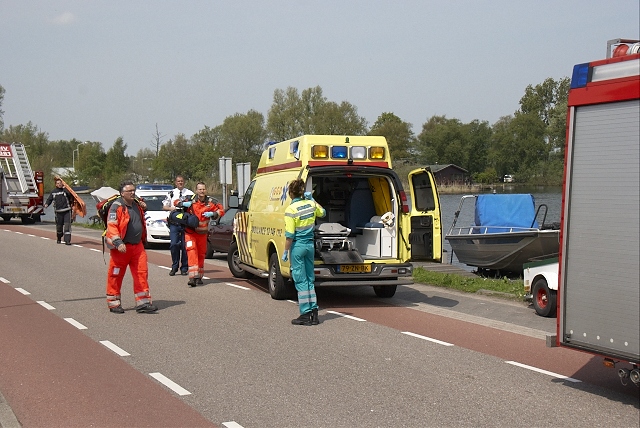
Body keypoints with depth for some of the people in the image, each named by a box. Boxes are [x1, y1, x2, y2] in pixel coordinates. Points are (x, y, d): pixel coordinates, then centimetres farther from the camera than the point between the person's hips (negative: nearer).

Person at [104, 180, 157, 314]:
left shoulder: (137, 204, 12)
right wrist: (118, 243, -28)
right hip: (121, 247, -7)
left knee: (142, 273, 0)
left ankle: (143, 303, 3)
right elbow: (111, 226, -19)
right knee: (116, 275, 4)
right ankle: (113, 303, 16)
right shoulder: (117, 207, -12)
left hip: (137, 246, 7)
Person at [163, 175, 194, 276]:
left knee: (185, 245, -1)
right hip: (174, 223, 1)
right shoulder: (171, 194, 15)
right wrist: (171, 208, -5)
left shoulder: (190, 193, 10)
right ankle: (174, 267, 5)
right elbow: (164, 206, 16)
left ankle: (184, 268, 7)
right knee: (174, 244, -6)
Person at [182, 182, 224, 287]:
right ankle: (193, 277, -26)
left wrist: (212, 214, -16)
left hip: (202, 233, 3)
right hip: (190, 232, -3)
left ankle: (199, 277, 25)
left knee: (201, 254, 11)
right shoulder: (191, 200, -9)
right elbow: (176, 202, 0)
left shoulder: (210, 202, -4)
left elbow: (221, 210, 2)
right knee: (192, 252, -18)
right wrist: (183, 203, -22)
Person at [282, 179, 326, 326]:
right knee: (310, 279, 14)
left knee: (300, 281, 0)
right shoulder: (311, 204, 3)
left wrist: (285, 252, -8)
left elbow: (289, 235, -16)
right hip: (310, 245, 6)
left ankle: (305, 315, 2)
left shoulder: (291, 210, -15)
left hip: (298, 246, -6)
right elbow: (322, 212, 26)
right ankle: (314, 313, 15)